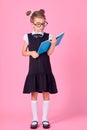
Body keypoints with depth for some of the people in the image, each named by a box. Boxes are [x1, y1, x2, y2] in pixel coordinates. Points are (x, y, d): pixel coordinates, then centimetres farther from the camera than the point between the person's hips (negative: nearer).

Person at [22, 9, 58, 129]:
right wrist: (31, 53, -13)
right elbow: (23, 52, 5)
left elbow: (49, 53, -8)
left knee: (46, 93, 5)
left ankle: (45, 119, 18)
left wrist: (53, 44, -25)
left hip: (45, 69, 0)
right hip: (33, 69, 0)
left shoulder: (48, 36, 0)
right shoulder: (28, 37, 1)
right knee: (34, 94, 6)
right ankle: (35, 119, 18)